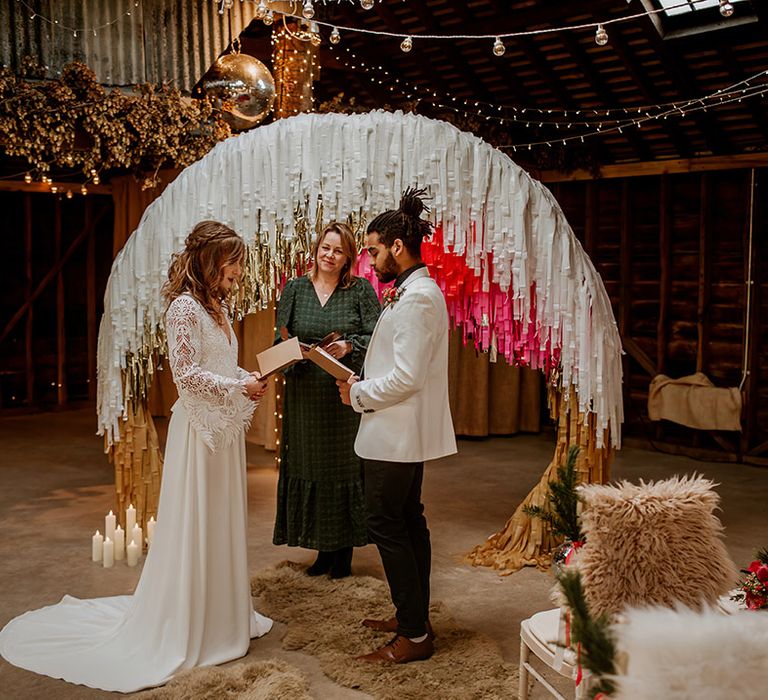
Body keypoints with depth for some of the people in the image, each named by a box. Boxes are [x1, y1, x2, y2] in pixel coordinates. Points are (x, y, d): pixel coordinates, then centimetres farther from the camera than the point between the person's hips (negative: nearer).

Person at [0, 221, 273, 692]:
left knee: (223, 523, 15)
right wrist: (239, 388, -17)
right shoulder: (185, 307, -14)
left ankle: (222, 613, 28)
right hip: (199, 429, -9)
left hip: (225, 429, 9)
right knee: (194, 525, 0)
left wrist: (250, 379, 1)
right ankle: (182, 628, 13)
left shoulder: (218, 306, 13)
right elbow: (186, 373, -19)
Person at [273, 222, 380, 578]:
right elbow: (280, 340, 7)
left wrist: (349, 346, -21)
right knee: (310, 466, 6)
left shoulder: (361, 290, 0)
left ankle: (344, 550, 15)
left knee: (345, 466, 2)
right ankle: (323, 548, 19)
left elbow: (376, 338, -4)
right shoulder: (295, 289, 7)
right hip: (305, 395, 2)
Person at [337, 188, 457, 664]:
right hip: (407, 432, 11)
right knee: (408, 522, 16)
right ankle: (414, 618, 28)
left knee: (388, 526, -4)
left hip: (396, 435, -11)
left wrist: (359, 394, -11)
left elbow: (406, 377, -25)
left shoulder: (416, 298, -19)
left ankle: (416, 635, 4)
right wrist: (363, 383, 8)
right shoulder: (417, 291, 13)